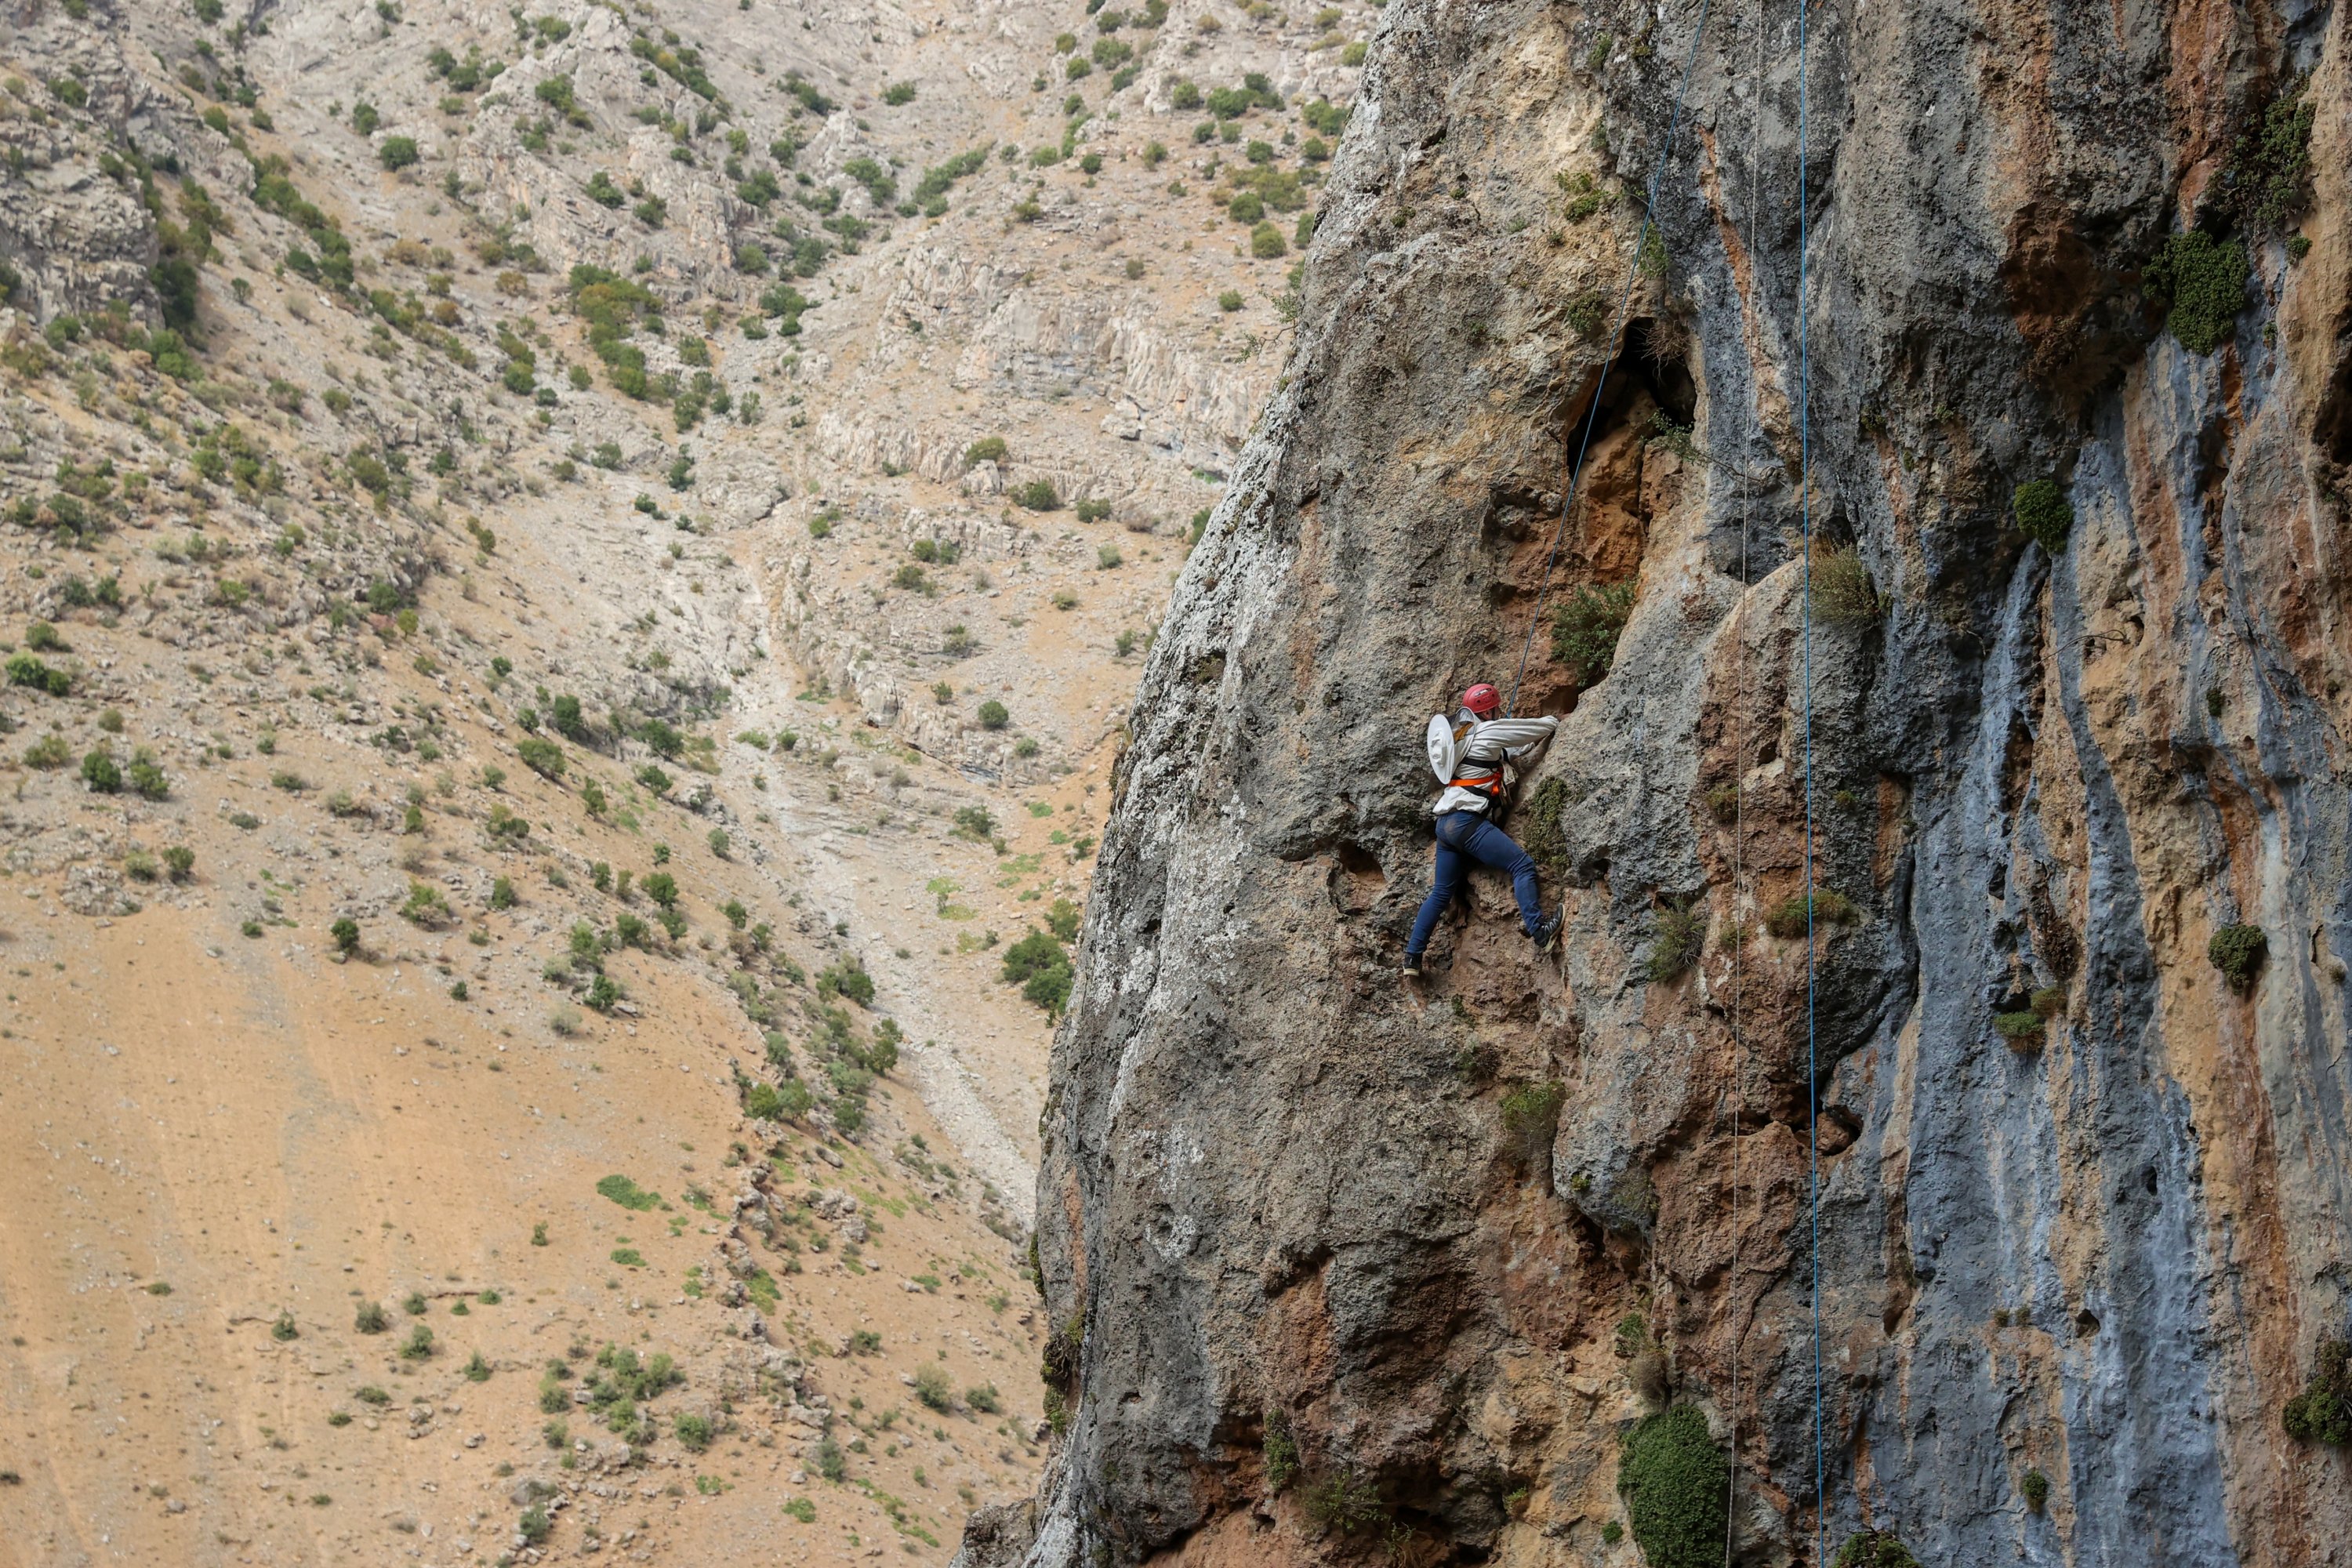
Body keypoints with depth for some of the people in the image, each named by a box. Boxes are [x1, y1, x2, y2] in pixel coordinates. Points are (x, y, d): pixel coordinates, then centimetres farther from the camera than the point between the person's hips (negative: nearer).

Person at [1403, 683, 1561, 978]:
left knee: (1442, 893, 13)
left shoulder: (1462, 736, 20)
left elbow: (1512, 752, 30)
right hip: (1468, 822, -9)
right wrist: (1554, 722, 22)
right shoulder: (1487, 731, -5)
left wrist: (1536, 743, 25)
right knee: (1523, 865, -12)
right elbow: (1543, 727, 2)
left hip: (1446, 823, 9)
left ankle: (1412, 958, 12)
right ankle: (1538, 932, -23)